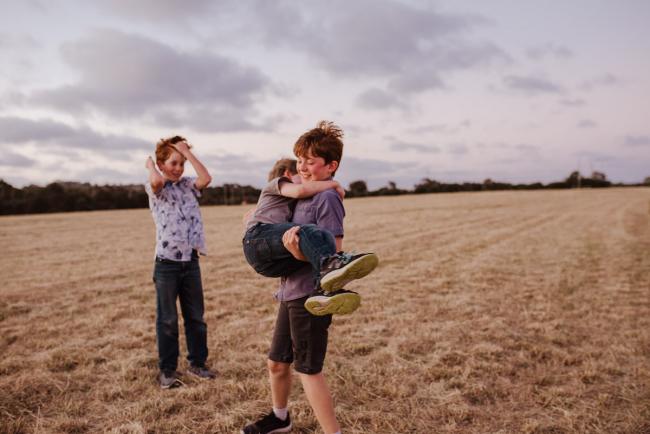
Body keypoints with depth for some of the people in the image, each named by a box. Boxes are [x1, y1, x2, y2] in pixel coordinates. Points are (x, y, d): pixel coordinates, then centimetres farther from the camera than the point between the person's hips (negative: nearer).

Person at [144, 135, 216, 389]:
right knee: (167, 320, 7)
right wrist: (150, 165, -6)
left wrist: (187, 151, -5)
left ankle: (197, 362, 29)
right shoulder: (155, 188, -3)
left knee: (195, 317, 14)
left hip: (191, 261, 4)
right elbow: (157, 181, -28)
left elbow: (206, 178, -12)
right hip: (167, 263, -4)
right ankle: (167, 370, 20)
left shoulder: (188, 185, 9)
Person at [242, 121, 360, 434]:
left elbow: (334, 253, -21)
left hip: (311, 295, -9)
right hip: (291, 292, 9)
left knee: (308, 370, 0)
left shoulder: (327, 198, -15)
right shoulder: (303, 195, 10)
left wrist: (298, 251, -36)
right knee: (277, 362, 21)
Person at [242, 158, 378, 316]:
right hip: (259, 236, -7)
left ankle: (329, 292, -44)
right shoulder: (277, 182, 18)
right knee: (308, 232, -29)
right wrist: (334, 183, 4)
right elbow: (301, 190, -4)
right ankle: (328, 265, -58)